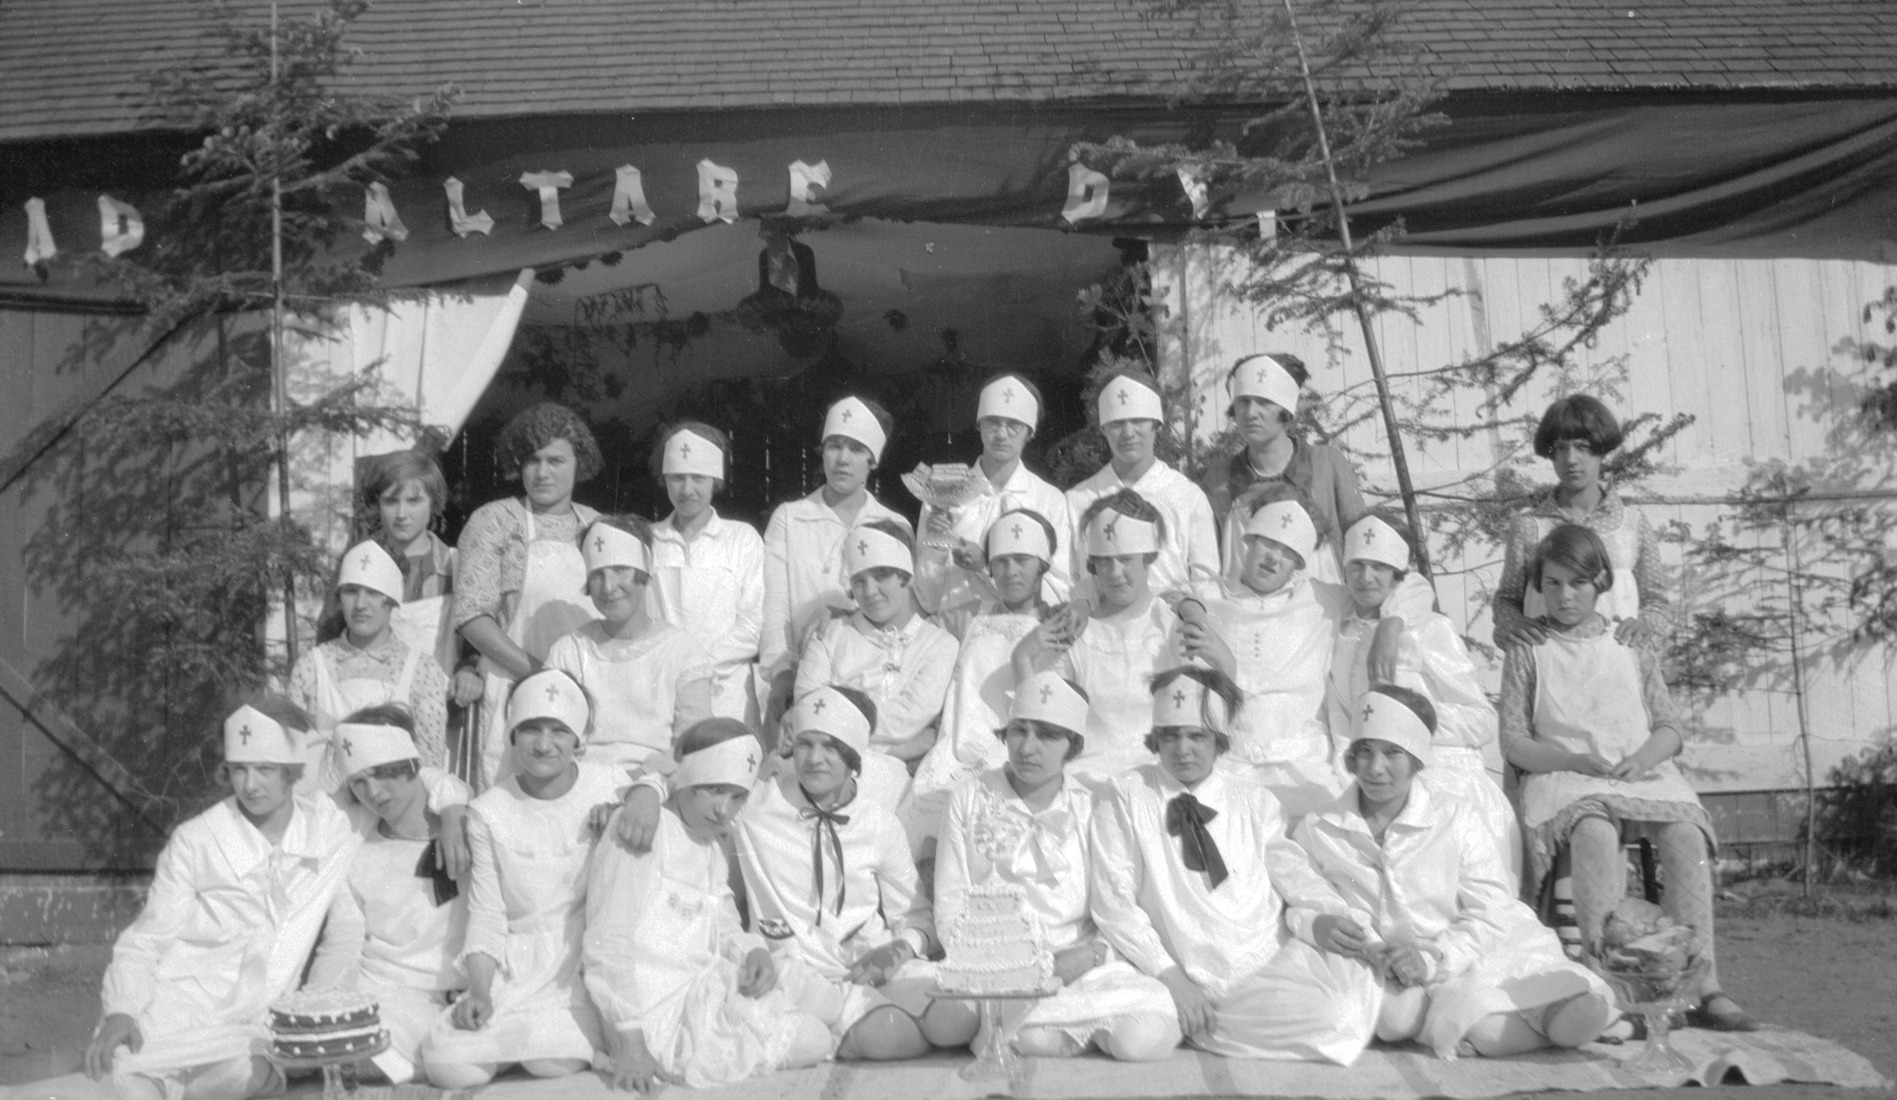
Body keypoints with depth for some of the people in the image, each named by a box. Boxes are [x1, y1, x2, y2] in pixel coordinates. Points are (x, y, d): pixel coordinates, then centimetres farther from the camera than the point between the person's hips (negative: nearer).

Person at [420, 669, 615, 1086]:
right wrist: (479, 992, -12)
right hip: (518, 964, 3)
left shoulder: (608, 786, -2)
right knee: (447, 1063, -19)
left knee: (555, 1059, -30)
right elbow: (486, 916, 1)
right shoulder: (489, 812, 2)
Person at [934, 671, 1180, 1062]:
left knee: (1144, 1039, -28)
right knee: (1034, 1038, -34)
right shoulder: (971, 798, 6)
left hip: (1081, 965, 1)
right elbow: (949, 908, 3)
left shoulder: (1089, 808, 8)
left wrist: (1084, 957, -17)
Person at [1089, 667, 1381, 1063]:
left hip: (1280, 956, 3)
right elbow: (1115, 904, -1)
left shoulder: (1255, 802, 13)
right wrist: (1173, 978, -11)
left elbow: (1295, 876, 11)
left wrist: (1316, 920, -13)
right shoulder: (1125, 797, 2)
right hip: (1202, 982, -3)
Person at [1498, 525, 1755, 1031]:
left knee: (1685, 834, -30)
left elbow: (1670, 730, 13)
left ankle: (1703, 984, -33)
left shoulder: (1633, 652, 19)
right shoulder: (1527, 655, 12)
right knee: (1594, 833, -37)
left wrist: (1641, 758, -10)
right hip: (1564, 777, -3)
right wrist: (1576, 760, -13)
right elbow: (1514, 742, 4)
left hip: (1642, 774, 3)